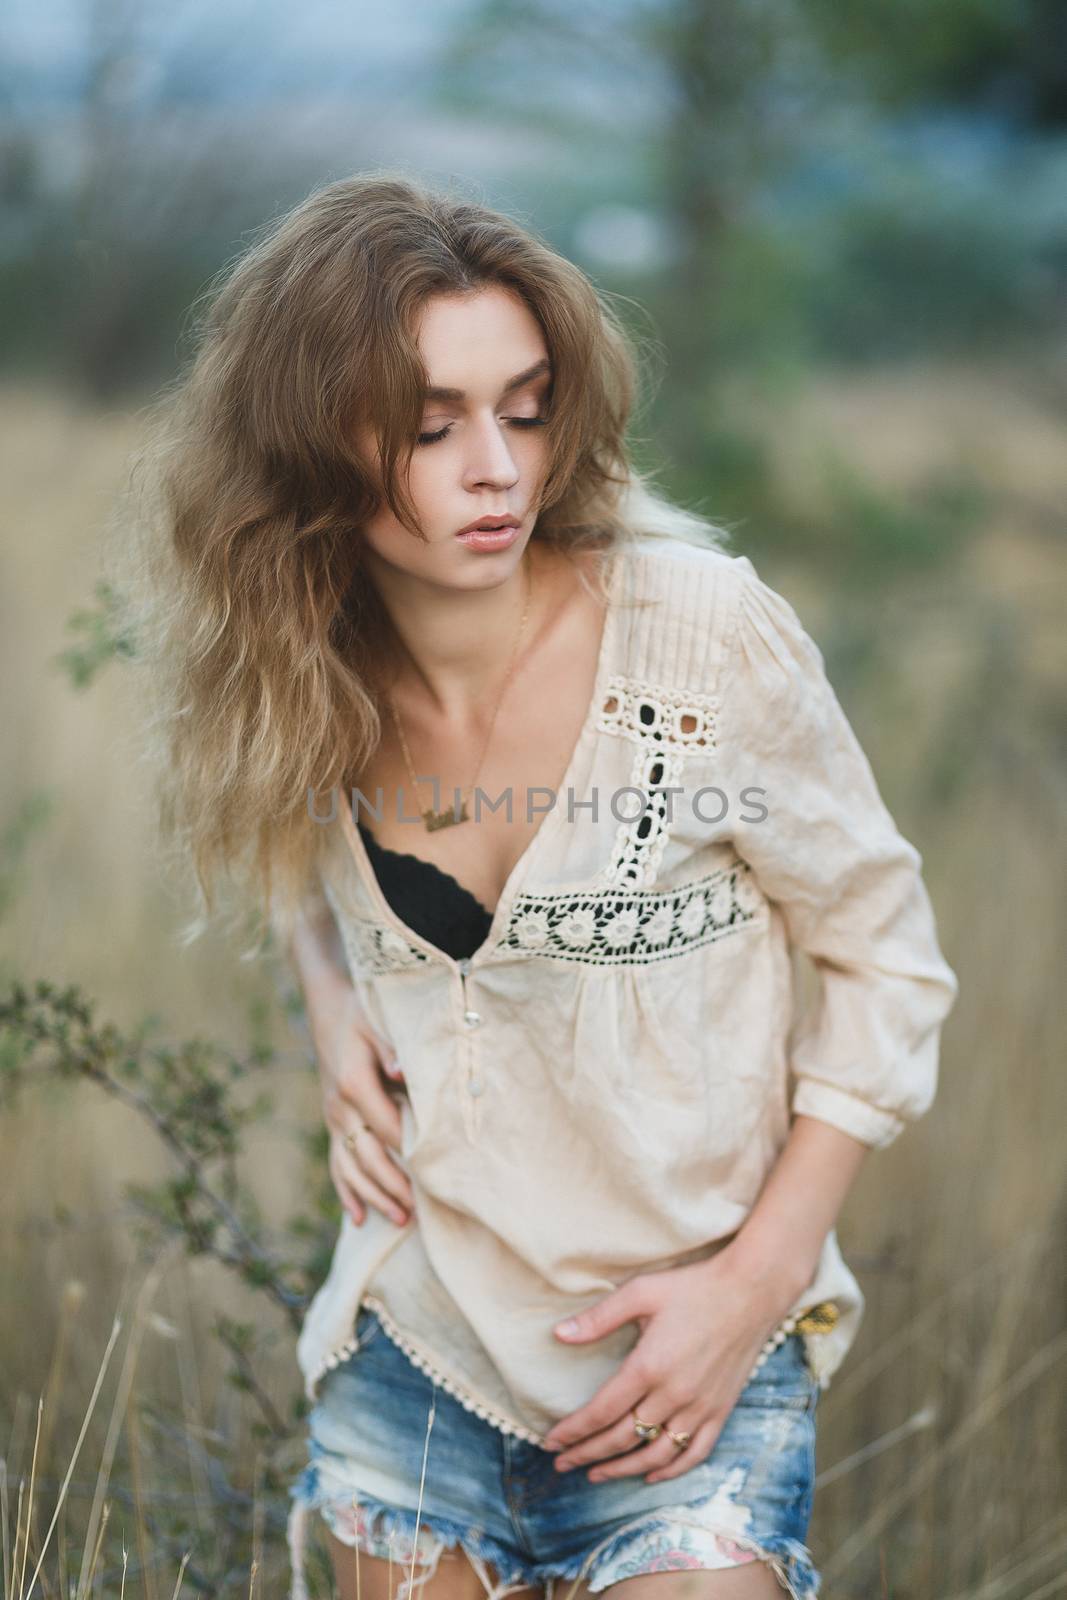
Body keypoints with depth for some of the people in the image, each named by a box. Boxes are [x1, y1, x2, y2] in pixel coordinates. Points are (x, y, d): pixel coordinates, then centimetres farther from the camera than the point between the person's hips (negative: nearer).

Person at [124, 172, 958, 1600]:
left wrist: (755, 1282, -11)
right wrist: (334, 1008, -2)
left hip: (687, 1371, -3)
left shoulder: (706, 635, -15)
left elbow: (884, 959, -5)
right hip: (413, 1356, 4)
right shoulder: (316, 686, -3)